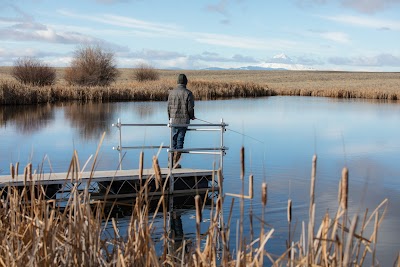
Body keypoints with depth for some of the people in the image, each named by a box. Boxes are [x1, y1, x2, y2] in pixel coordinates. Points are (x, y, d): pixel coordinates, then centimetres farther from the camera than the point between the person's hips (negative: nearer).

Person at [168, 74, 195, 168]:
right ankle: (176, 162, 4)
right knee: (180, 141, 2)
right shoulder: (188, 93, -9)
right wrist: (192, 117, 10)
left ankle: (171, 162, 14)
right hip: (184, 121, -3)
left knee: (173, 141, 13)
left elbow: (169, 107, 4)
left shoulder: (171, 92, 1)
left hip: (174, 120, 3)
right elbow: (190, 108, -10)